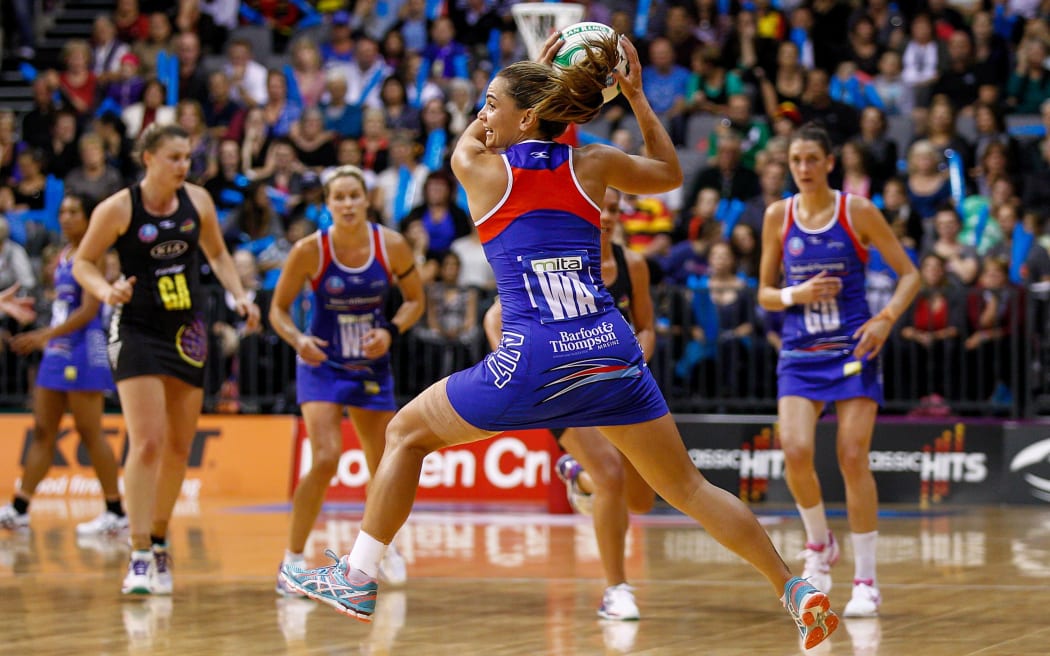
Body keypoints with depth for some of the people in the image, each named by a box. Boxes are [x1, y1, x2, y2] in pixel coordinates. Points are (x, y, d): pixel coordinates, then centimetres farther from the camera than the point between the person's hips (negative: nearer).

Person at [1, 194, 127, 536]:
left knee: (89, 432, -7)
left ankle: (116, 512, -1)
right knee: (43, 431, 8)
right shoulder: (62, 257, 16)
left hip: (85, 349, -9)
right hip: (58, 352, 9)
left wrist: (43, 336, -21)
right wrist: (45, 339, 14)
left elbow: (88, 311, -18)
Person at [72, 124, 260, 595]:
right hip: (138, 331, -5)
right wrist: (106, 291, -22)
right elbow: (83, 262, -3)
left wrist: (239, 296, 3)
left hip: (187, 333, 5)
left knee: (179, 447, 10)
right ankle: (140, 556, -14)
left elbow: (217, 254, 17)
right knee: (147, 444, -16)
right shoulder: (119, 208, -12)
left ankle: (159, 541, 26)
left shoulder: (197, 201, 1)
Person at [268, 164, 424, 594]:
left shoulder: (392, 246, -11)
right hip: (322, 366, -3)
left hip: (372, 368, 3)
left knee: (383, 465, 11)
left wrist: (391, 332, -16)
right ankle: (293, 558, -11)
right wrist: (297, 339, -26)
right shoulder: (309, 250, -16)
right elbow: (279, 308, -6)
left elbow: (415, 300, 2)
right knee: (326, 458, -22)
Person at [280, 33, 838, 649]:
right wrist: (638, 98, 32)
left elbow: (468, 139, 30)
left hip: (534, 364, -3)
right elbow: (671, 174, 30)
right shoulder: (594, 165, 9)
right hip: (613, 354, 3)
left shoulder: (478, 169, 3)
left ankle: (359, 579, 17)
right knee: (688, 486, 16)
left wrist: (537, 77, 35)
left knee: (407, 433, 17)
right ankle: (796, 590, 14)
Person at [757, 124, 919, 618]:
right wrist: (795, 295, -10)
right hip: (800, 353, 2)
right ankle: (819, 544, 12)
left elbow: (909, 274, 1)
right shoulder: (778, 216, 5)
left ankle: (865, 580, 1)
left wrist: (886, 319, -15)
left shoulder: (857, 212, -3)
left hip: (853, 349, -2)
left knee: (853, 459, -9)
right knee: (795, 453, -17)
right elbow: (764, 293, 11)